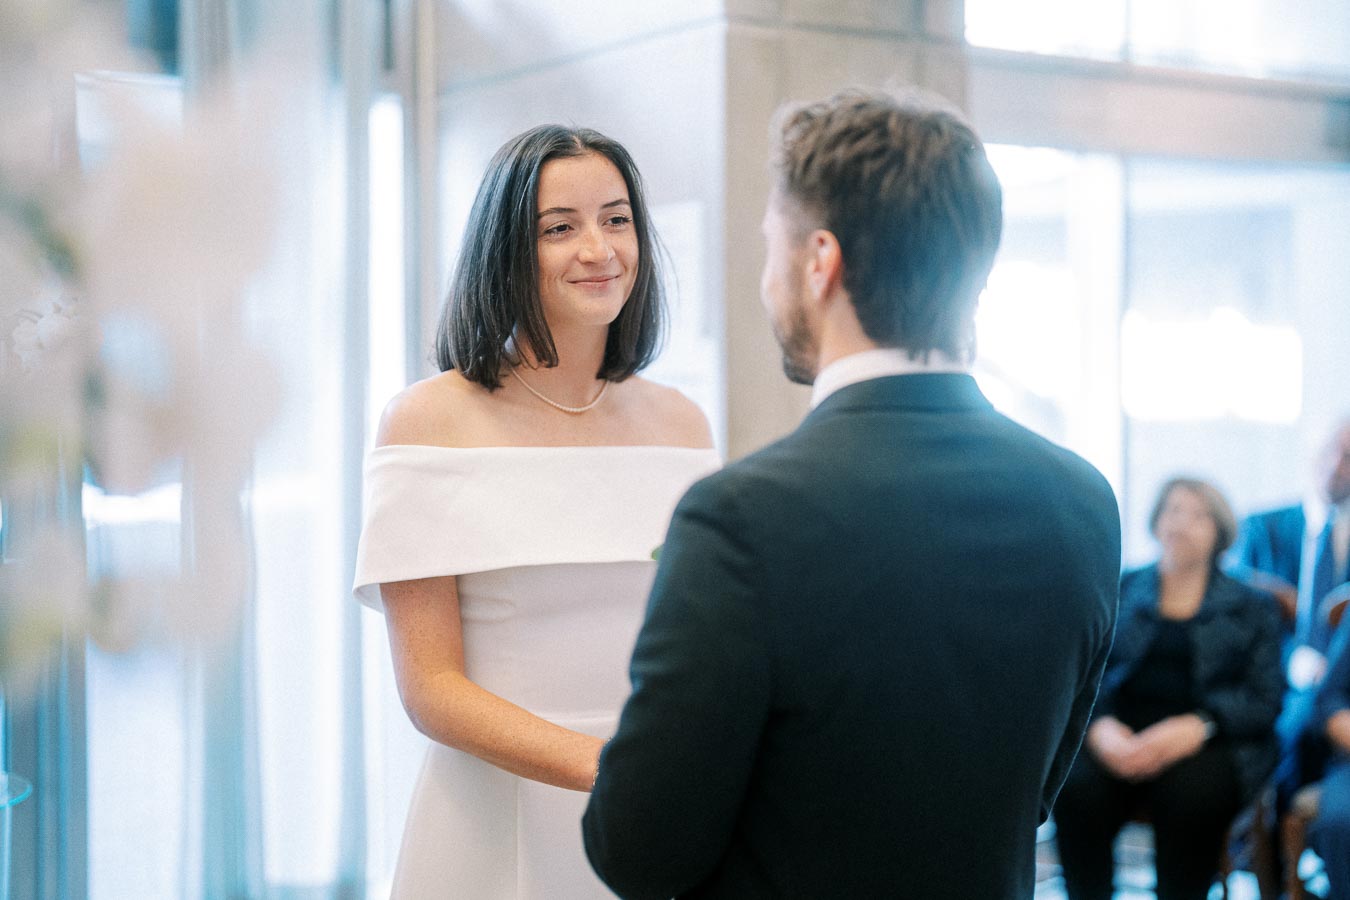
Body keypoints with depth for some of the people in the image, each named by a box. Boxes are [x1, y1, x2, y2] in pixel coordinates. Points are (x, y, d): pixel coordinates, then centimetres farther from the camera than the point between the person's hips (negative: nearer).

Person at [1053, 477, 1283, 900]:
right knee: (1077, 787, -32)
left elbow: (1264, 700, 4)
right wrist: (1100, 727, -14)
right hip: (1119, 734, 1)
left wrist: (1195, 728, -15)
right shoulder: (1118, 590, 19)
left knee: (1189, 793, -35)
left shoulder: (1253, 606, 17)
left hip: (1209, 737, -1)